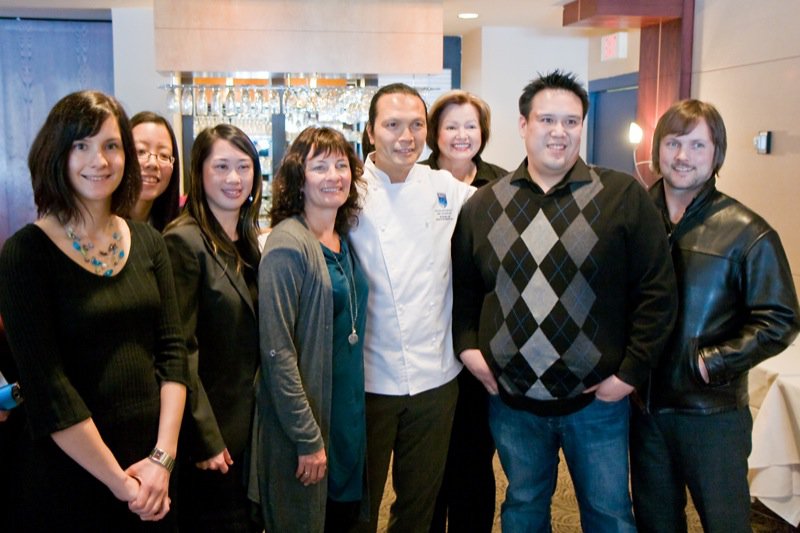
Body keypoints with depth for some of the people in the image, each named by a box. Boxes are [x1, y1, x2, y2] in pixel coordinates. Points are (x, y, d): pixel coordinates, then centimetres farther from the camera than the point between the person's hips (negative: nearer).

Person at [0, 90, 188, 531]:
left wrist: (163, 457, -9)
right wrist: (119, 481, -13)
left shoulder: (147, 242, 4)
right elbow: (47, 388, -15)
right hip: (69, 475, -4)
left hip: (152, 466, 5)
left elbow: (172, 349, 0)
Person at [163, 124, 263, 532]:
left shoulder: (250, 239, 7)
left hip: (253, 423, 7)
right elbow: (180, 350, -18)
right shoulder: (184, 240, -16)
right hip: (212, 432, -7)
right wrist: (205, 438, -18)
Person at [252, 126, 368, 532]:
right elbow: (277, 350, -20)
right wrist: (308, 437, -18)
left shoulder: (344, 240, 5)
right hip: (303, 422, -7)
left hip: (350, 411, 7)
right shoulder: (288, 245, -17)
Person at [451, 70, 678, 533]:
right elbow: (462, 286, 12)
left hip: (597, 398, -2)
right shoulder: (483, 205, 3)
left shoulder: (624, 197, -7)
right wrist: (467, 346, 0)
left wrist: (631, 372, -9)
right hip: (511, 399, 3)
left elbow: (657, 291, -7)